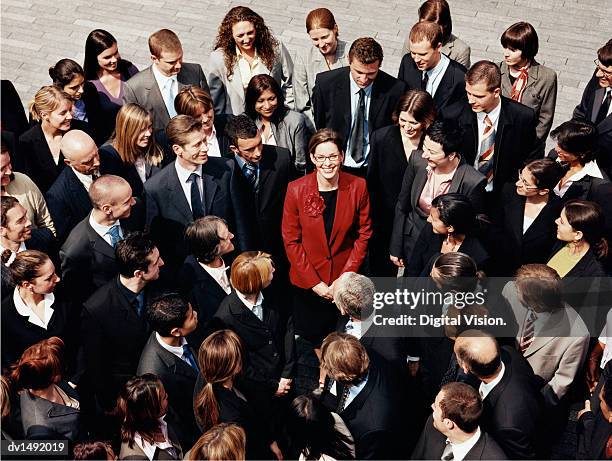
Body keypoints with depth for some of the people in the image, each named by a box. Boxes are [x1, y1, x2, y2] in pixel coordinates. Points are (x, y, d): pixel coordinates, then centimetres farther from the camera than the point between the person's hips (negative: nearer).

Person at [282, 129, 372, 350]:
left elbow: (363, 234, -2)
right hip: (306, 282, 0)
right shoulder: (296, 190, -12)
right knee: (309, 341, 14)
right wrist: (314, 283, -10)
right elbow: (291, 241, -7)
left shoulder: (357, 187, -9)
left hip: (345, 281, 1)